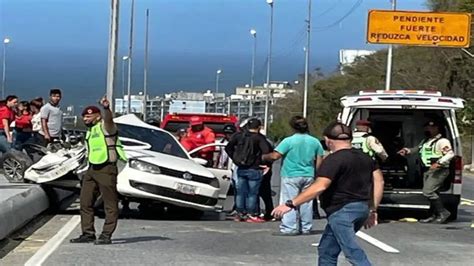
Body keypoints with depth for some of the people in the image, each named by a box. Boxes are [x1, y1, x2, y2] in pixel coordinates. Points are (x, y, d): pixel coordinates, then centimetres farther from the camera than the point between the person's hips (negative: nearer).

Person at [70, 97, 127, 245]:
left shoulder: (105, 126, -7)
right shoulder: (90, 131, 20)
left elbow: (108, 119, -31)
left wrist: (106, 109, -53)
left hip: (106, 169, -9)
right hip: (92, 169, 9)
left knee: (110, 204, -4)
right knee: (85, 202, 8)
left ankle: (106, 235, -4)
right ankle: (88, 233, 14)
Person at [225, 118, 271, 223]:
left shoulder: (239, 136, 6)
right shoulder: (259, 138, -10)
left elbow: (228, 148, 8)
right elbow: (266, 151, -22)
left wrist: (235, 159, 11)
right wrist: (265, 163, -8)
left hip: (241, 169, 5)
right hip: (254, 170, -5)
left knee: (240, 192, 12)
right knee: (252, 193, 1)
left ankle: (240, 214, 16)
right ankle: (251, 215, 2)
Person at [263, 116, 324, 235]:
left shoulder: (289, 141, -12)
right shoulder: (315, 142, 4)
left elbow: (275, 156, -14)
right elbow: (319, 162, 8)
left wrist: (264, 157, 5)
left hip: (291, 176, -5)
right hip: (308, 176, 5)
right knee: (306, 202, 11)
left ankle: (289, 228, -4)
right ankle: (306, 228, 17)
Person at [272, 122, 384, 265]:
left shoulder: (333, 160, -13)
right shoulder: (365, 158, 14)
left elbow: (319, 187, -24)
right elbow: (379, 181, 15)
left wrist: (291, 204, -23)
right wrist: (372, 210, 20)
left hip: (342, 211, -10)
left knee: (354, 254, -13)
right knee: (326, 251, 16)